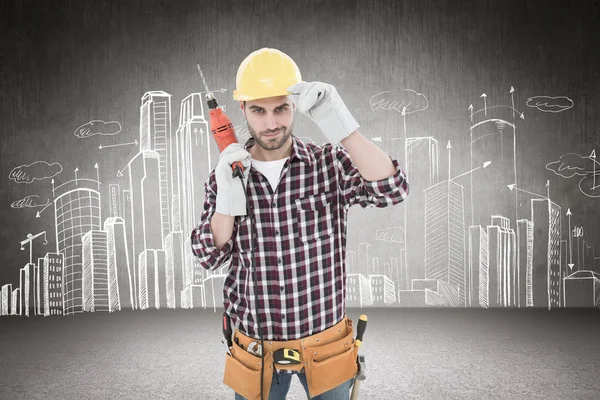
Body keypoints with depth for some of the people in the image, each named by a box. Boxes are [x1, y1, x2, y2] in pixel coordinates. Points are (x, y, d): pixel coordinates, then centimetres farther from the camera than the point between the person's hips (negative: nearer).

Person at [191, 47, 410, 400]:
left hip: (325, 347, -1)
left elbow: (391, 189, -26)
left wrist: (336, 120, -36)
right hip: (256, 350, 1)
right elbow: (211, 258, -4)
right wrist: (226, 198, -21)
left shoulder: (329, 164, -10)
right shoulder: (226, 173, -4)